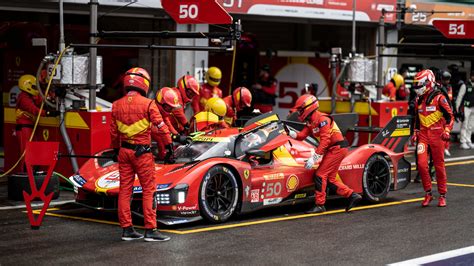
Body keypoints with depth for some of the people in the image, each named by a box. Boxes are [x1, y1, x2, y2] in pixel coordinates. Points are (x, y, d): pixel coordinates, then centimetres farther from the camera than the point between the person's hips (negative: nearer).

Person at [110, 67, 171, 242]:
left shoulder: (117, 105, 5)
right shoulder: (148, 104, -11)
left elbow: (113, 132, 11)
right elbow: (160, 127, -11)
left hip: (123, 150, 5)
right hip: (142, 152, -5)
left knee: (124, 190, 9)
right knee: (148, 191, 0)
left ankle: (127, 229, 12)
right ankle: (150, 230, -1)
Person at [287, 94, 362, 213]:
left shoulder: (322, 119, -18)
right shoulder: (311, 122, 11)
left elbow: (324, 141, -24)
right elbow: (301, 136, 5)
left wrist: (314, 158, -26)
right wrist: (290, 133, -12)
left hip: (337, 148, -10)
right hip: (333, 149, 10)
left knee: (320, 175, -11)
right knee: (329, 178, 10)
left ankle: (320, 205, -7)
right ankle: (352, 195, 15)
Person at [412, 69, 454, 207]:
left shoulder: (439, 98, -6)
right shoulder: (419, 100, 13)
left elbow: (450, 116, -3)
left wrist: (447, 131, -12)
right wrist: (415, 132, 19)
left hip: (436, 134, -5)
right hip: (423, 135, 5)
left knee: (439, 165, 1)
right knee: (421, 163, -8)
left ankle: (442, 195, 11)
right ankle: (428, 193, 3)